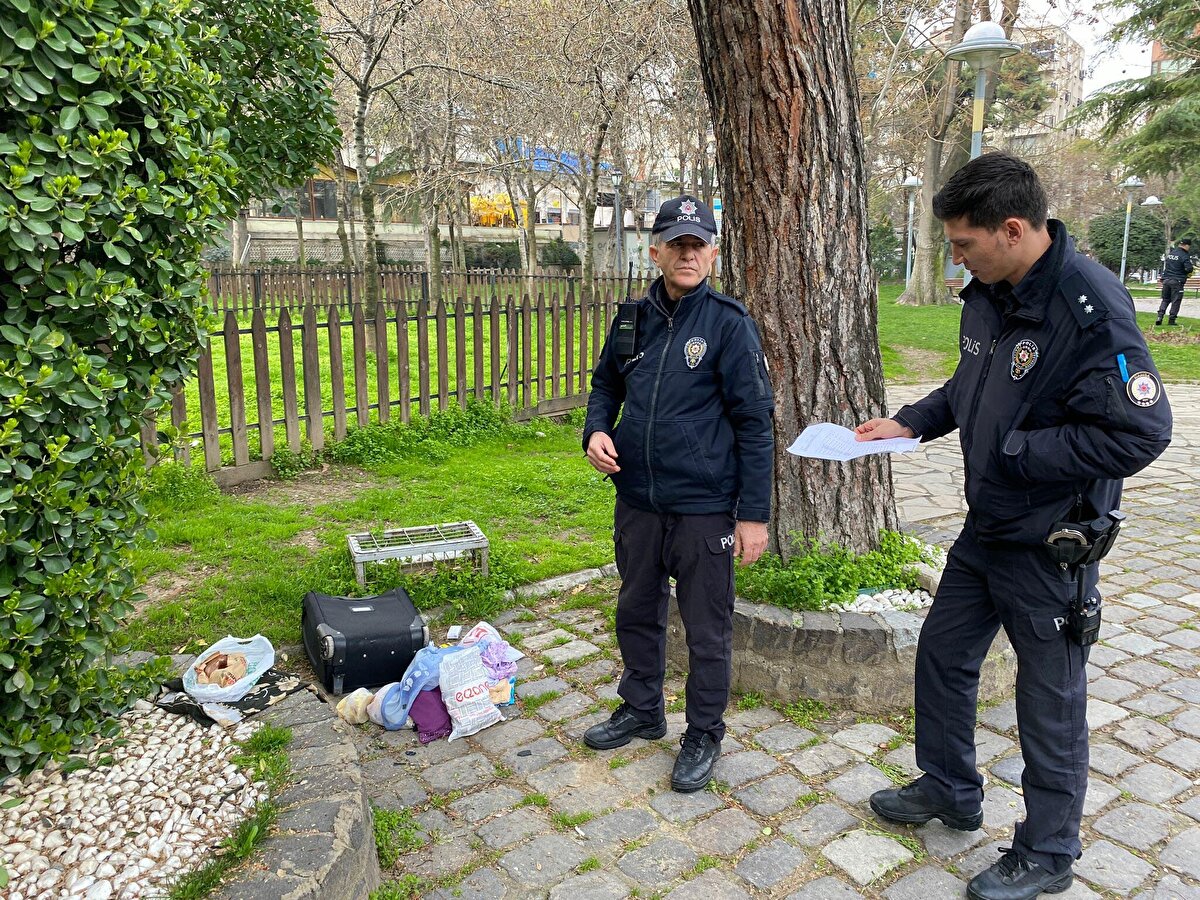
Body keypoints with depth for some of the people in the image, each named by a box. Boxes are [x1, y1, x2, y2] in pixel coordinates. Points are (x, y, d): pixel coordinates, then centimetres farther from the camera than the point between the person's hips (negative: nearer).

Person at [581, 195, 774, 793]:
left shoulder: (728, 323, -10)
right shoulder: (633, 318, 4)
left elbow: (754, 422, -10)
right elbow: (606, 385, 20)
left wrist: (754, 513, -13)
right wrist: (596, 430, -2)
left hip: (704, 507, -5)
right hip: (636, 502, 5)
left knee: (707, 630, 9)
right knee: (637, 613, 20)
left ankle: (703, 735, 29)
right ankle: (641, 710, 42)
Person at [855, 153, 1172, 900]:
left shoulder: (1090, 306, -25)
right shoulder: (986, 296, 1)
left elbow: (1139, 433, -28)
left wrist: (1013, 452, -22)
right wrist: (911, 422, 2)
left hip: (1051, 544, -8)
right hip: (987, 527, 8)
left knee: (1051, 698, 9)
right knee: (943, 655, 19)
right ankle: (950, 791, 42)